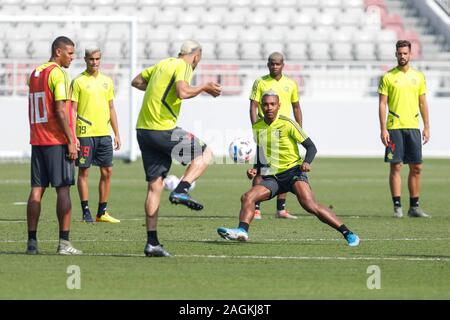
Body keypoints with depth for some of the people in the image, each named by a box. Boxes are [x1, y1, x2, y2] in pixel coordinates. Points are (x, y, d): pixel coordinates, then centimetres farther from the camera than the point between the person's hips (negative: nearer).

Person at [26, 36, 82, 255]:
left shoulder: (34, 74, 14)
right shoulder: (58, 74, -10)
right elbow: (60, 111, -16)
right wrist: (71, 141, -13)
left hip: (37, 139, 7)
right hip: (57, 140, -7)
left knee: (37, 189, 5)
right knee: (63, 189, -3)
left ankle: (32, 242, 3)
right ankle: (64, 243, -5)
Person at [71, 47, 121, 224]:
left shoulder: (107, 81, 12)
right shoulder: (78, 81, -3)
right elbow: (72, 110, -4)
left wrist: (117, 133, 13)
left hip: (104, 133, 5)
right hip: (85, 134, -5)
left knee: (107, 171, 4)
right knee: (83, 171, 0)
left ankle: (102, 212, 11)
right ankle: (86, 211, 5)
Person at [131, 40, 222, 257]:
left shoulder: (162, 64, 18)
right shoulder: (183, 66, -5)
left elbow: (136, 82, 28)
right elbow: (182, 92, -22)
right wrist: (204, 88, -8)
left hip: (143, 130, 8)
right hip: (163, 130, -8)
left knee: (155, 185, 8)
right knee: (205, 154, 10)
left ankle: (152, 243, 4)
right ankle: (181, 190, -10)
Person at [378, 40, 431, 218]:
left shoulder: (418, 76, 10)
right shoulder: (388, 77, 0)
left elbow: (423, 103, 14)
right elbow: (382, 104, -1)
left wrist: (427, 127, 8)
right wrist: (383, 129, -9)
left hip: (413, 127, 3)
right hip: (394, 127, -3)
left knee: (416, 167, 3)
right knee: (396, 166, -5)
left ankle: (414, 207, 10)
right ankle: (397, 207, -2)